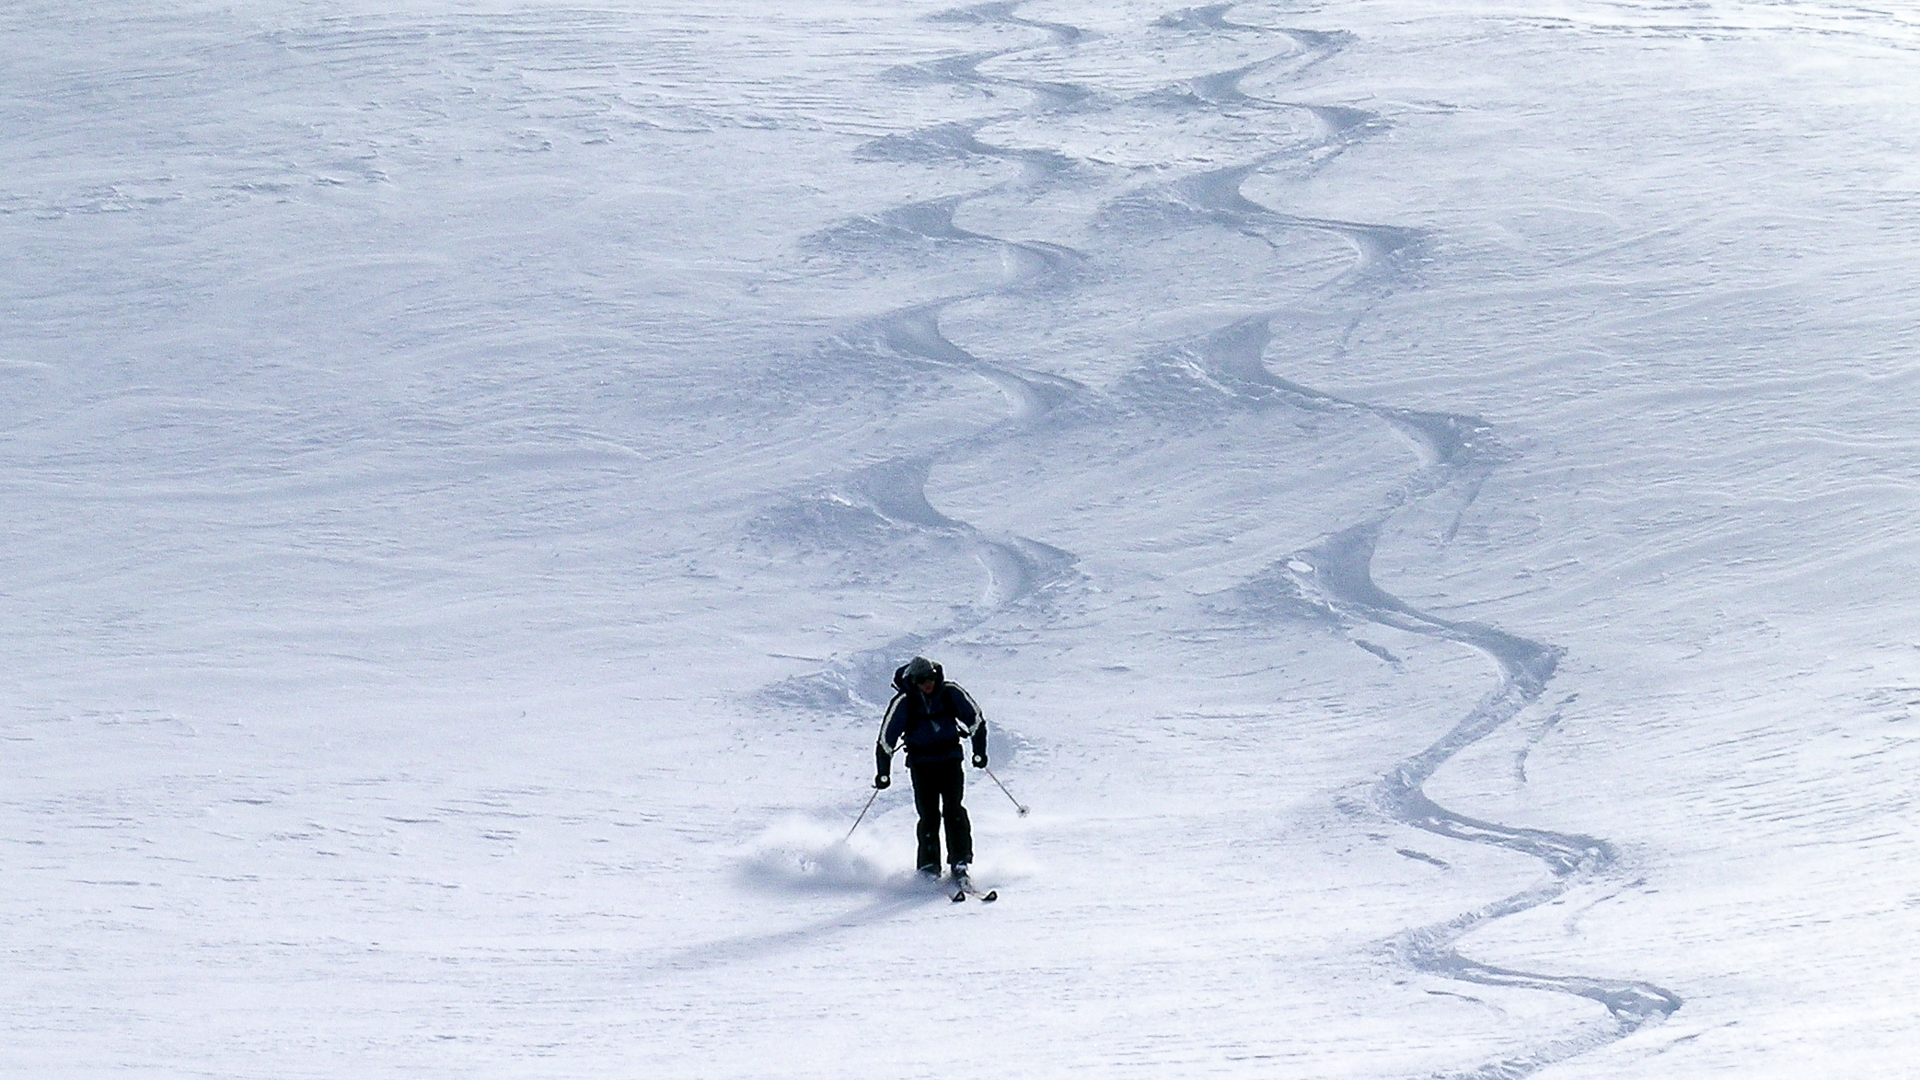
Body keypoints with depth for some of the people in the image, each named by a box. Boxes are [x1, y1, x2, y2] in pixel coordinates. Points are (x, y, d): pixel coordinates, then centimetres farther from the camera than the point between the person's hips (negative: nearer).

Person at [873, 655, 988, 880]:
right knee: (929, 815, -9)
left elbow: (975, 719, 6)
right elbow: (886, 739, -6)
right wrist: (883, 773, -7)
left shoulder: (950, 693, -7)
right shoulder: (904, 702, -11)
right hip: (922, 762, -1)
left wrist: (979, 752, 4)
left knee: (953, 810, -12)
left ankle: (960, 861, -11)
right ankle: (928, 866, -2)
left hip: (950, 759, 1)